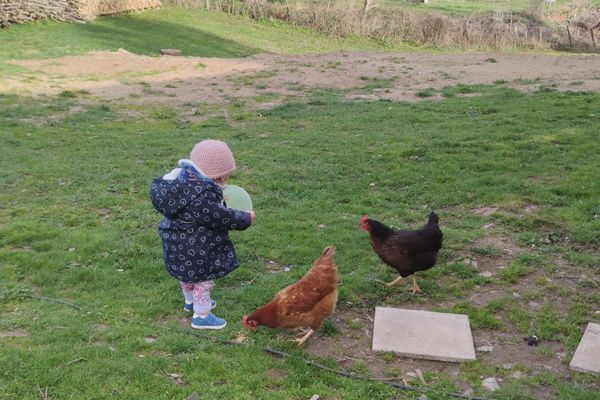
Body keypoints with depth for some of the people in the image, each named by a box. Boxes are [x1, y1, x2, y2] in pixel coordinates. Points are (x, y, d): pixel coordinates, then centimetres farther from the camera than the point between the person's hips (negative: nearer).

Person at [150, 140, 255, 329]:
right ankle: (201, 316, 22)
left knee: (190, 275, 29)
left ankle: (190, 301, 52)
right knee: (203, 278, 8)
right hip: (193, 249, -10)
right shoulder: (200, 198, -34)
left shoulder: (185, 182, -4)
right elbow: (220, 217, -26)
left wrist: (218, 195, 6)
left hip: (181, 244, 10)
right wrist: (246, 219, -13)